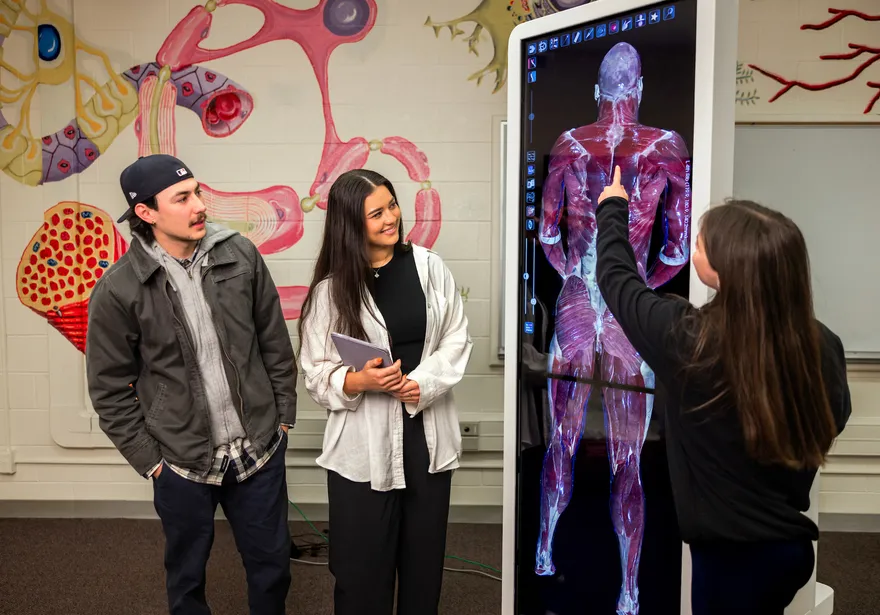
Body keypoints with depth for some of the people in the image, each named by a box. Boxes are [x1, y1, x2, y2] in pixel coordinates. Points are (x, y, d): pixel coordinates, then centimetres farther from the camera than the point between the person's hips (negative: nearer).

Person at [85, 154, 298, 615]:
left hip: (260, 451, 2)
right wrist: (150, 461, -3)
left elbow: (276, 345, 3)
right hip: (182, 465, -2)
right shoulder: (117, 291, -12)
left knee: (272, 565, 17)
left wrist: (284, 416, 5)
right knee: (187, 578, 19)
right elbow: (110, 390, -4)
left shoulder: (241, 255, -6)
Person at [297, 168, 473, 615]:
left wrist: (424, 382, -14)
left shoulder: (429, 267, 0)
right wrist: (358, 381, -24)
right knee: (362, 565, 8)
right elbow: (316, 375, -4)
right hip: (363, 446, -2)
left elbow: (457, 341, 3)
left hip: (428, 435, 3)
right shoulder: (331, 289, -5)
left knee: (424, 556, 17)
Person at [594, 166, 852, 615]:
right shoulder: (823, 346, -14)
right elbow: (833, 420, 8)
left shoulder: (685, 339, -26)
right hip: (791, 543, 5)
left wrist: (612, 207, 9)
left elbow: (615, 277, -7)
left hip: (731, 554, -5)